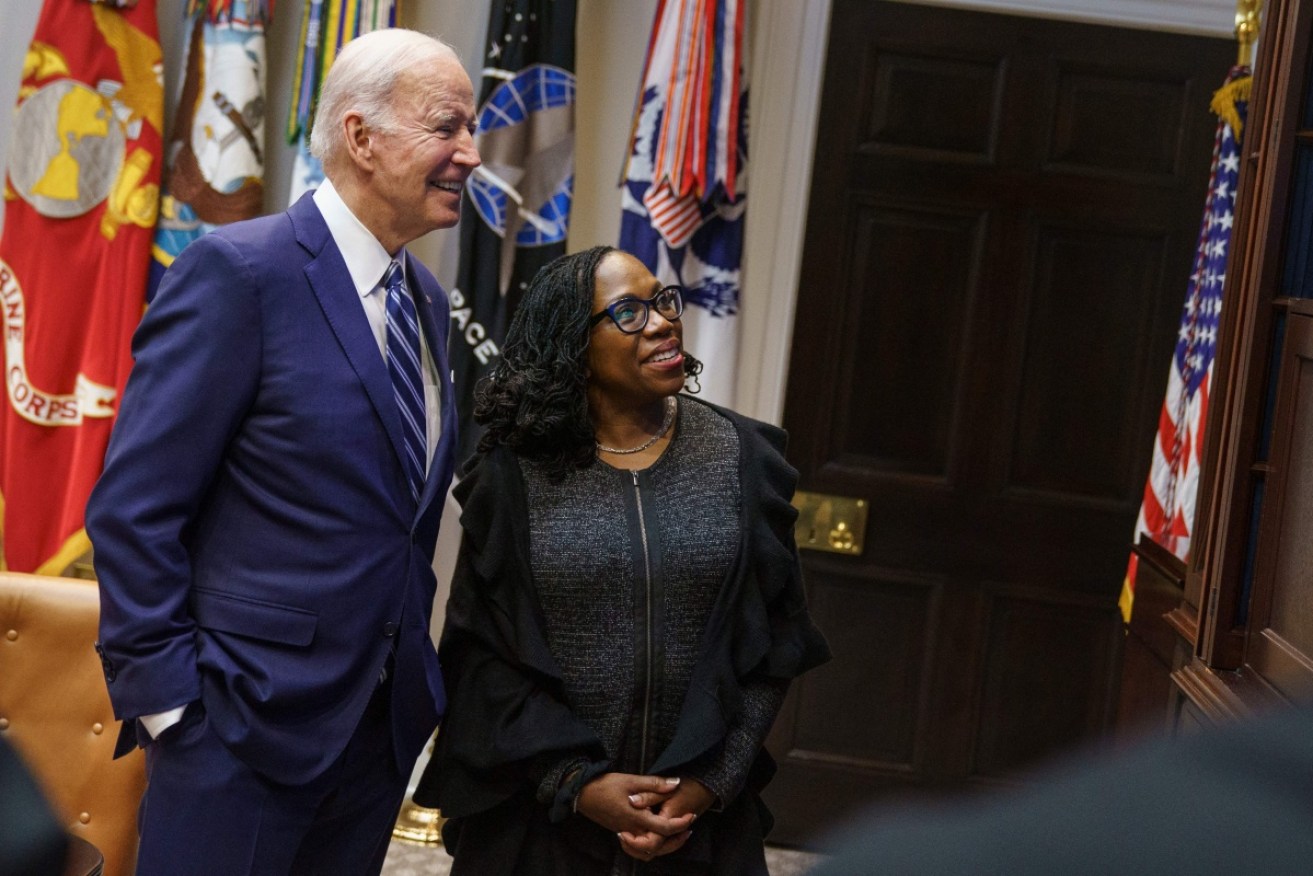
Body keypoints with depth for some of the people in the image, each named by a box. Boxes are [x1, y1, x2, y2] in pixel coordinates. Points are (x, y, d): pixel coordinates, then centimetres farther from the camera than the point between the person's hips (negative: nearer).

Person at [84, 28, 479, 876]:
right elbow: (134, 508, -15)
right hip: (249, 721, -7)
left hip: (383, 722, 7)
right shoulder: (239, 272, -13)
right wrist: (168, 704, -16)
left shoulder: (426, 298, 11)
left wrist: (415, 664, 13)